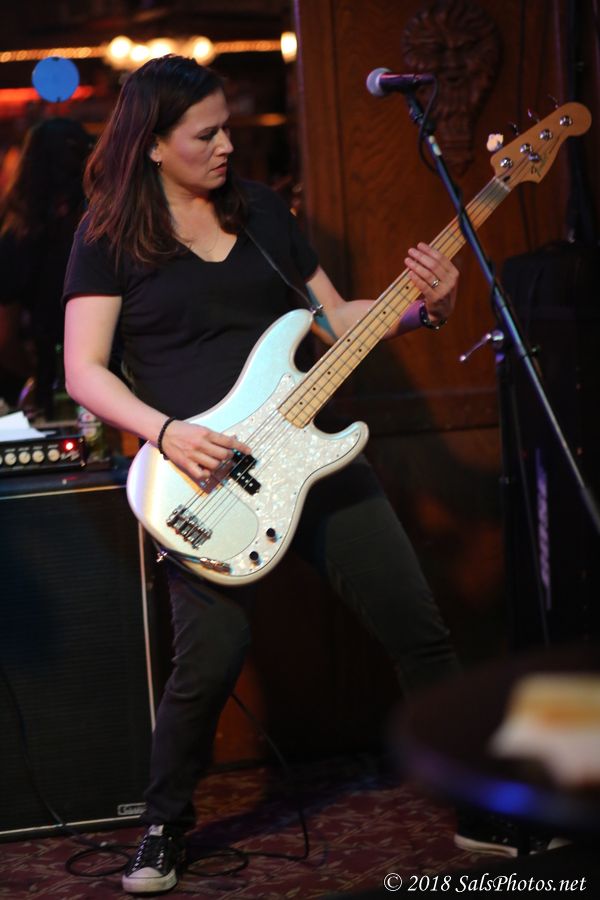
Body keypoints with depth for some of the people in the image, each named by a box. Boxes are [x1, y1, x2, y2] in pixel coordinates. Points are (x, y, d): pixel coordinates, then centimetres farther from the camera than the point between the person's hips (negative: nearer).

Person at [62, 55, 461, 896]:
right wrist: (165, 431, -21)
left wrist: (424, 307, -1)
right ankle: (165, 823, 10)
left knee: (418, 626, 4)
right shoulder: (110, 233, 0)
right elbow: (84, 368, -5)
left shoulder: (260, 208, 12)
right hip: (201, 468, -4)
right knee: (211, 657, -17)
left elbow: (333, 316, 16)